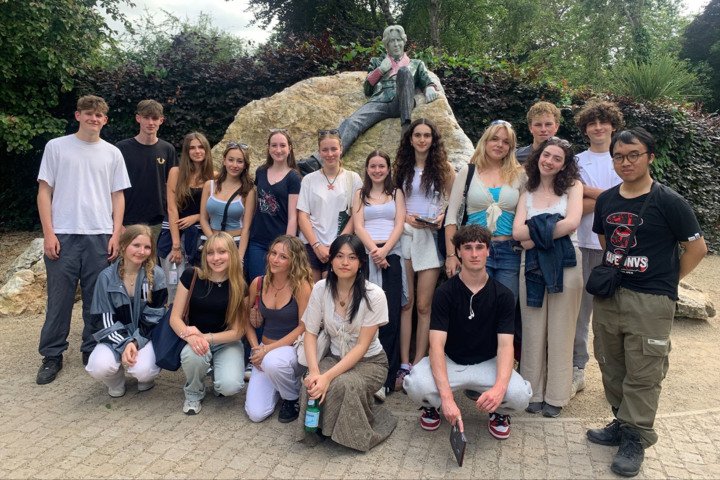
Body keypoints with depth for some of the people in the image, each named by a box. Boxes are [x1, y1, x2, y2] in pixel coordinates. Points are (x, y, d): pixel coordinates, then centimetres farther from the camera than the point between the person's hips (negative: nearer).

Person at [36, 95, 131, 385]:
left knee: (97, 298, 6)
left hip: (100, 236, 2)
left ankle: (93, 351, 19)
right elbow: (44, 191, 3)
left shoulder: (112, 153, 10)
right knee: (59, 298, 3)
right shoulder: (56, 147, 5)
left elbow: (117, 197, 11)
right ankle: (52, 355, 16)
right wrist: (48, 233, -5)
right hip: (63, 235, -1)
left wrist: (116, 234, 1)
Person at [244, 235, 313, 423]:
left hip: (293, 348, -3)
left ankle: (294, 397, -5)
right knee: (256, 414, -10)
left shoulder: (301, 285, -15)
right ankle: (279, 384, 23)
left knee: (273, 362, -39)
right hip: (264, 350, 4)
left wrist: (270, 349, -18)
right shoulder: (258, 283, -2)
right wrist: (256, 348, -6)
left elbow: (304, 327, -16)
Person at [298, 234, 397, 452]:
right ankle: (322, 430, 3)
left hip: (369, 361, -3)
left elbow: (362, 346, -19)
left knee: (342, 385, -33)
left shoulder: (374, 295, -19)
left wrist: (328, 376, -28)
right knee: (311, 387, -28)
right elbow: (310, 333, -6)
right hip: (335, 357, 3)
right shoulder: (321, 289, -8)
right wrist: (314, 371, -23)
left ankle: (357, 433, -3)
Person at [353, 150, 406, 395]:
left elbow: (399, 225, 4)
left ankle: (386, 379, -5)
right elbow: (358, 226, 5)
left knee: (390, 316, -7)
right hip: (365, 255, 1)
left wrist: (384, 250, -11)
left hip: (391, 255, 0)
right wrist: (373, 250, -11)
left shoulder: (397, 193, 17)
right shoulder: (360, 195, 18)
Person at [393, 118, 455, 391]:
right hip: (405, 235, 2)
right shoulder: (402, 168, 11)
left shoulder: (444, 168, 6)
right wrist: (404, 215, -5)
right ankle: (404, 365, 4)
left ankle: (418, 366, 6)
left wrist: (442, 216, -11)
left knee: (423, 305, -1)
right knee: (406, 303, 0)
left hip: (431, 238, -1)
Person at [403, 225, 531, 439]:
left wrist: (499, 387, -35)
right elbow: (437, 345, -20)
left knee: (519, 395, -29)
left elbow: (505, 345, -14)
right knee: (416, 385, -32)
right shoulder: (444, 292, -12)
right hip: (449, 361, -1)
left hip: (487, 363, 1)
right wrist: (446, 397, -35)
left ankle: (500, 413, 10)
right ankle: (431, 406, 7)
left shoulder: (503, 295, -7)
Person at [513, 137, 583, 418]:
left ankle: (556, 396, 16)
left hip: (565, 264, -2)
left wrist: (535, 235, -10)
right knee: (533, 330, 6)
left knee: (560, 331, 5)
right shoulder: (528, 192, 10)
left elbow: (572, 223, -12)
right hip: (533, 265, 2)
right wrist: (551, 227, -12)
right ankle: (534, 392, 18)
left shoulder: (572, 187, 4)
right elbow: (517, 231, -3)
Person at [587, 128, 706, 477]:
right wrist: (611, 272, 12)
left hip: (650, 302, -5)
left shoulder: (668, 202, -9)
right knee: (611, 366, 15)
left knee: (642, 375, 2)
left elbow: (697, 247, -4)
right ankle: (622, 423, 32)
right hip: (607, 295, 6)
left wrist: (668, 280, 0)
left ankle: (636, 438, 16)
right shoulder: (606, 200, 7)